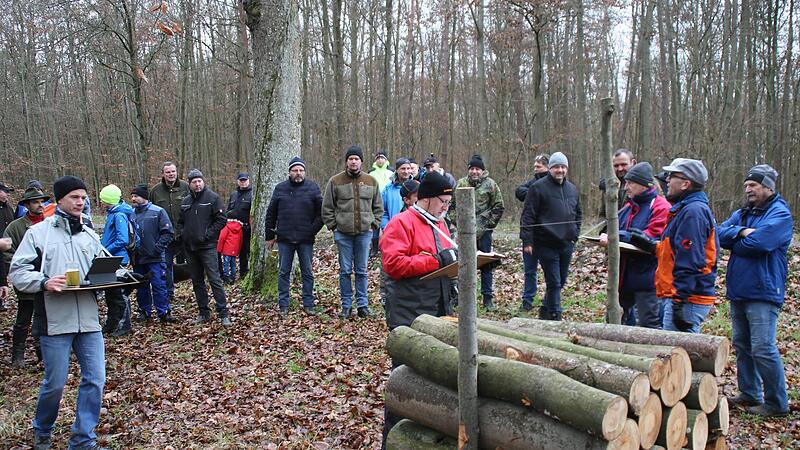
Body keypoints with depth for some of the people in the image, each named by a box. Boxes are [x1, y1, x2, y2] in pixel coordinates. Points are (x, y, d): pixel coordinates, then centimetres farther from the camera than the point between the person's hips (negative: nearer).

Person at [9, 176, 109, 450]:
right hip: (55, 320, -4)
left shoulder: (89, 235, 14)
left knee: (95, 379, 1)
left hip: (88, 319, 4)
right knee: (55, 383, 4)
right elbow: (18, 272, -4)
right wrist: (44, 282, -21)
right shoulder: (38, 232, 1)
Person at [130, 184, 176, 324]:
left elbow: (168, 232, -6)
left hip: (155, 258, -4)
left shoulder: (158, 211, -4)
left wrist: (157, 247, -13)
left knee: (159, 285, -6)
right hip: (138, 259, 5)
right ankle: (144, 311, 24)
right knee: (141, 287, 12)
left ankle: (164, 313, -2)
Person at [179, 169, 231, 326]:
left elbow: (221, 219, -9)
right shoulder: (186, 201, 13)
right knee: (197, 282, 11)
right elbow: (180, 222, 23)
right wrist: (183, 234, 5)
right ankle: (203, 313, 20)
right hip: (190, 247, 6)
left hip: (207, 247, -6)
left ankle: (223, 314, -7)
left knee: (215, 280, -10)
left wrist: (207, 235, -12)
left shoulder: (212, 197, -4)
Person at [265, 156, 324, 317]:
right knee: (284, 273, 6)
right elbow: (271, 214, 10)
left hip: (306, 239, -1)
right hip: (284, 239, 1)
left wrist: (313, 230, -8)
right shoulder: (280, 188, 5)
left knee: (307, 273, 6)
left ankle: (308, 304, 15)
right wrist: (270, 236, 8)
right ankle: (283, 305, 14)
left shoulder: (313, 188, 0)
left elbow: (321, 212, 0)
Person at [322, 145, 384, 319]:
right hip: (343, 233, -1)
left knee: (361, 270, 7)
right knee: (345, 270, 3)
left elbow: (378, 207, 14)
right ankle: (346, 306, 12)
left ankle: (363, 305, 14)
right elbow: (327, 207, 5)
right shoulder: (335, 181, 2)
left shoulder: (371, 181, 8)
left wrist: (374, 224, 4)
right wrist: (333, 226, -1)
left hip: (364, 232, 1)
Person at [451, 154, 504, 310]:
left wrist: (487, 224, -3)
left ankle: (488, 298, 11)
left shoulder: (490, 184, 0)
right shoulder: (460, 184, 5)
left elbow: (499, 207, 3)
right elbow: (452, 205, 10)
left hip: (483, 231, -2)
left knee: (486, 264, 3)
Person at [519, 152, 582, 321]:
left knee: (561, 281, 15)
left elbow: (578, 214, 26)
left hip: (567, 244, 7)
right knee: (554, 283, -6)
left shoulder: (572, 189, 13)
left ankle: (545, 310, 32)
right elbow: (527, 216, -10)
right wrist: (527, 241, -15)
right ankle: (555, 315, 4)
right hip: (547, 245, -7)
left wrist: (575, 233, 13)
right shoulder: (538, 187, -8)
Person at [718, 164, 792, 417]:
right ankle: (749, 394, 26)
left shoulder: (780, 214, -8)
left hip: (763, 292, -8)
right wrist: (741, 232, -16)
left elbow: (759, 243, -22)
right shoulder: (742, 214, 16)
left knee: (763, 349, -8)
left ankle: (777, 404, 3)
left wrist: (735, 242, -5)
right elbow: (720, 234, 2)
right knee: (742, 345, 14)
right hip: (739, 291, 8)